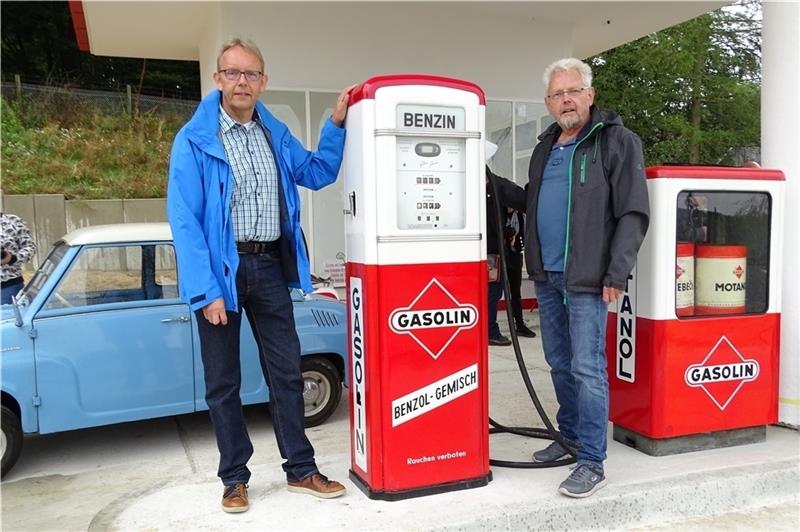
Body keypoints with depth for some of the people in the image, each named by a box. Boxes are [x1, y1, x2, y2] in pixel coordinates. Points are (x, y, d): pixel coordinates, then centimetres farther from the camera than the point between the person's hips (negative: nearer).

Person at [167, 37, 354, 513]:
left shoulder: (276, 135, 8)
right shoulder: (194, 140, -8)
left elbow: (318, 174, 19)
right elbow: (184, 220, -13)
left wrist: (336, 125, 6)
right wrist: (205, 291, -19)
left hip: (269, 266, 4)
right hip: (220, 268, -4)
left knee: (287, 371, 10)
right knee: (224, 381, 8)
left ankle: (301, 469, 24)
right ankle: (235, 478, 24)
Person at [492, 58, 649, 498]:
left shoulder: (617, 142, -6)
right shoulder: (546, 148, 16)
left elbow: (633, 213, -11)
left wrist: (616, 275, -17)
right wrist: (494, 185, 13)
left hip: (587, 279, -7)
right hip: (546, 277, 7)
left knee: (587, 369, -5)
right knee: (559, 363, 16)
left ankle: (592, 462, 6)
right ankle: (570, 436, 33)